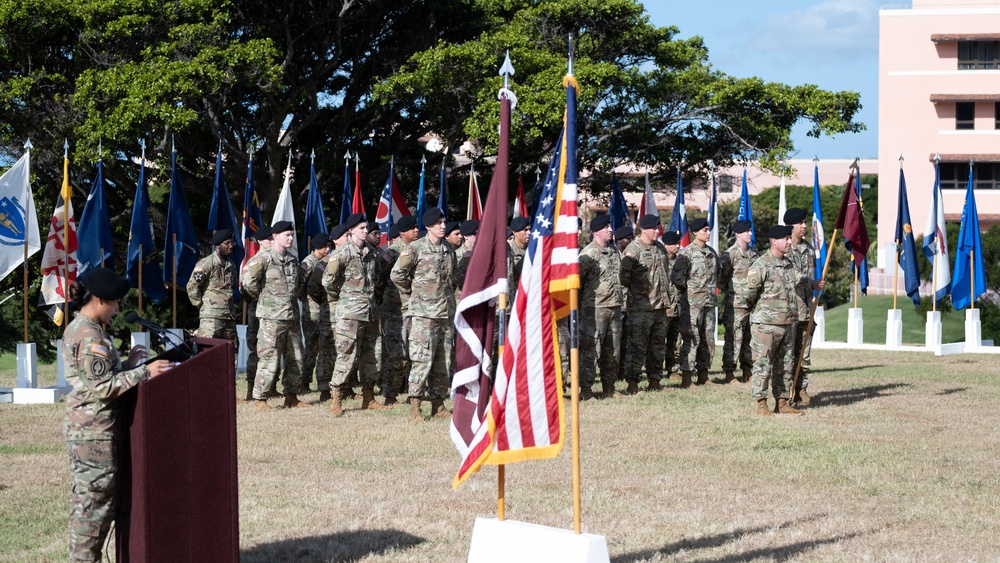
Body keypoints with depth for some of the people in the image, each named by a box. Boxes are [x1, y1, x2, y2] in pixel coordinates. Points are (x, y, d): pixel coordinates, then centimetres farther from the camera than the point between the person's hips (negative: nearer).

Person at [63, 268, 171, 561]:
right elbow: (104, 387, -21)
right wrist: (143, 372, -17)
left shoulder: (77, 328, 13)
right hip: (94, 431, -10)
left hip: (84, 428, 10)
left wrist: (128, 364, 11)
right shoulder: (90, 336, -18)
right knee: (94, 499, -3)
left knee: (91, 500, 15)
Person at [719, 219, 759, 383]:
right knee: (734, 339, -4)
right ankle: (729, 373, 2)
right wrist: (730, 292, -6)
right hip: (735, 305, -6)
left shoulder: (755, 254, 13)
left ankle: (747, 372, 19)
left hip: (753, 303, 6)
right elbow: (720, 279, -9)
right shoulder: (729, 255, -8)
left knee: (750, 339, 10)